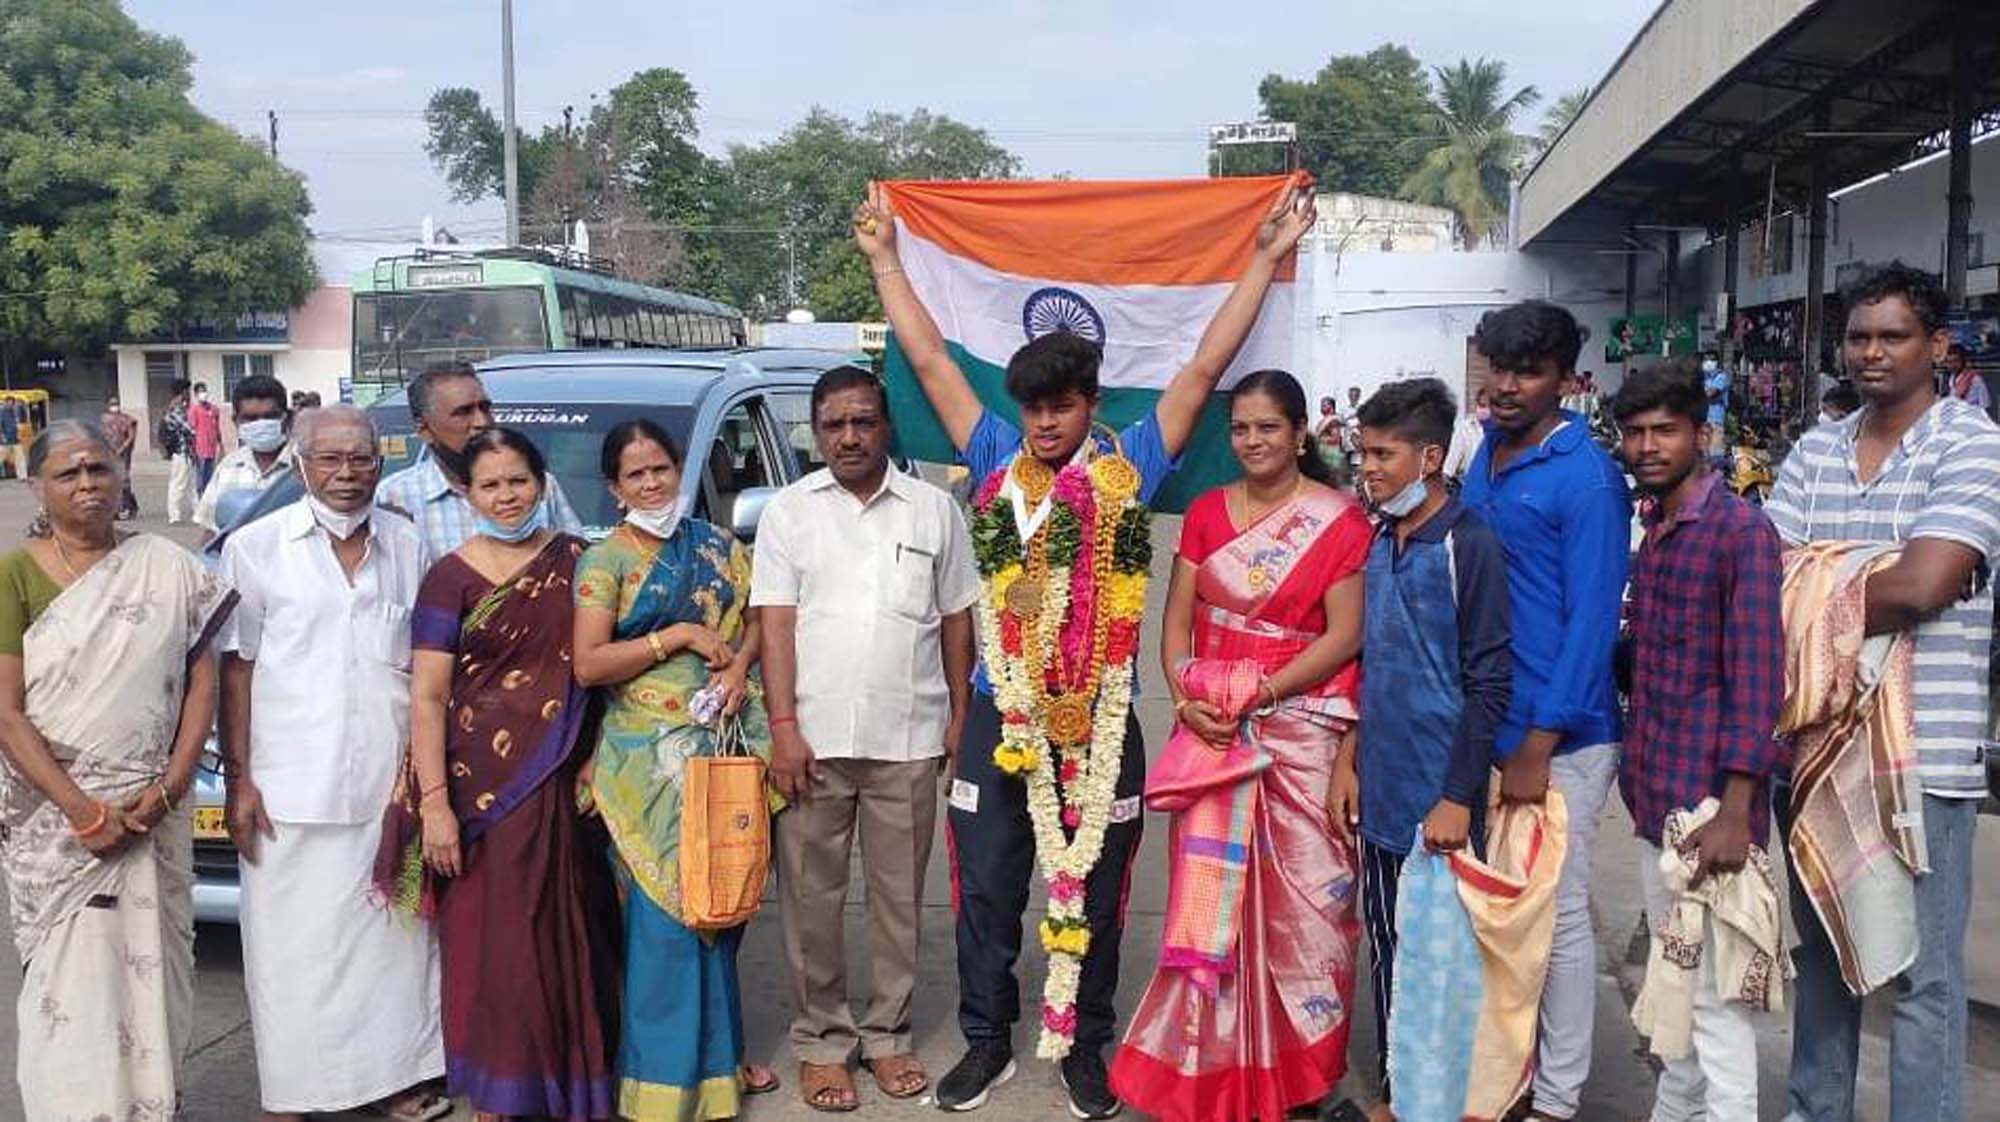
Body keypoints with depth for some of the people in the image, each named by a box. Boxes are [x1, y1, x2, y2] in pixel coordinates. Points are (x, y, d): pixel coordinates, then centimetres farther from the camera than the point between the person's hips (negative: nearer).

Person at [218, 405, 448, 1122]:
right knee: (296, 946, 4)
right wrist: (238, 778, -6)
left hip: (392, 783, 3)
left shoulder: (405, 546, 8)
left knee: (394, 936, 10)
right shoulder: (257, 546, -1)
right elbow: (236, 666, -1)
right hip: (294, 787, -3)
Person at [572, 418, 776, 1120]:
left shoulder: (720, 549, 11)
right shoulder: (604, 562, -2)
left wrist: (739, 663, -4)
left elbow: (758, 617, 16)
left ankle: (718, 1054, 27)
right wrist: (680, 636, -13)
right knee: (669, 910, -4)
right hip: (653, 759, -4)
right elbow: (587, 665, -11)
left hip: (728, 742, 4)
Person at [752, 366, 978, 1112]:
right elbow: (775, 623, -1)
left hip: (908, 740, 1)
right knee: (811, 898, 6)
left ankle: (888, 1034, 24)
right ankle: (821, 1041, 20)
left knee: (899, 896, 9)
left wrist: (960, 718, 5)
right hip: (813, 738, 0)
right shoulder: (789, 511, 5)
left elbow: (957, 620, 10)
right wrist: (783, 728, -9)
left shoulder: (933, 509, 7)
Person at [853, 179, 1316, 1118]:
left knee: (1093, 893, 11)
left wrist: (1266, 258, -3)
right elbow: (928, 357, 9)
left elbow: (1205, 368, -2)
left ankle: (1083, 1045, 28)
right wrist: (884, 259, 13)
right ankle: (988, 1040, 28)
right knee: (987, 887, 11)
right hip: (998, 711, 2)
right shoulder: (995, 457, 4)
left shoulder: (1128, 466, -1)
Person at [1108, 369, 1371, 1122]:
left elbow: (1345, 636, -9)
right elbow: (1176, 620, 8)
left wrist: (1257, 695, -16)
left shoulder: (1339, 518, -4)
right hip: (1212, 732, 3)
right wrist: (1186, 699, -9)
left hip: (1300, 733, -3)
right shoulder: (1207, 511, 9)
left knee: (1298, 902, 3)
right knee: (1210, 899, 5)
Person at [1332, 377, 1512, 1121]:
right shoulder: (1378, 542, 8)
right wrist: (1351, 759, 9)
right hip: (1381, 788, 6)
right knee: (1388, 946, 15)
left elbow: (1490, 684, -14)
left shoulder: (1470, 547, -13)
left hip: (1439, 796, -6)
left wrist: (1459, 796, -16)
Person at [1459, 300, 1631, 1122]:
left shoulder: (1587, 478, -13)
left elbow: (1592, 621, -16)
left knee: (1557, 915, 5)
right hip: (1483, 727, 7)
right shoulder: (1485, 454, 9)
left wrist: (1537, 747, -18)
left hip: (1559, 737, -7)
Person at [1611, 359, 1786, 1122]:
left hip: (1710, 799, -8)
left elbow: (1756, 679, -16)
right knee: (1670, 975, 17)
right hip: (1655, 796, 8)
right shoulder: (1651, 530, 12)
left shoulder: (1743, 531, -11)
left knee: (1713, 990, -2)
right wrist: (1636, 773, 13)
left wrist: (1736, 812, -20)